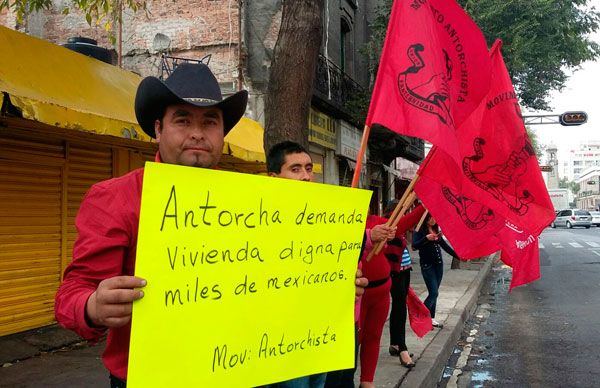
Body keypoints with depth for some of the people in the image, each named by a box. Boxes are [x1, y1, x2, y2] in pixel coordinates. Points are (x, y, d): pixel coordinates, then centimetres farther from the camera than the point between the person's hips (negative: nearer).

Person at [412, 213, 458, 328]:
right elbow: (415, 245, -20)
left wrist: (458, 256, 11)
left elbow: (445, 245, 16)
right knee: (433, 293, -12)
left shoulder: (437, 230, 11)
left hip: (439, 264, 6)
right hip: (427, 265, -6)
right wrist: (426, 238, -35)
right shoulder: (419, 231, -8)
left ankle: (431, 319, 18)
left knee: (434, 293, 9)